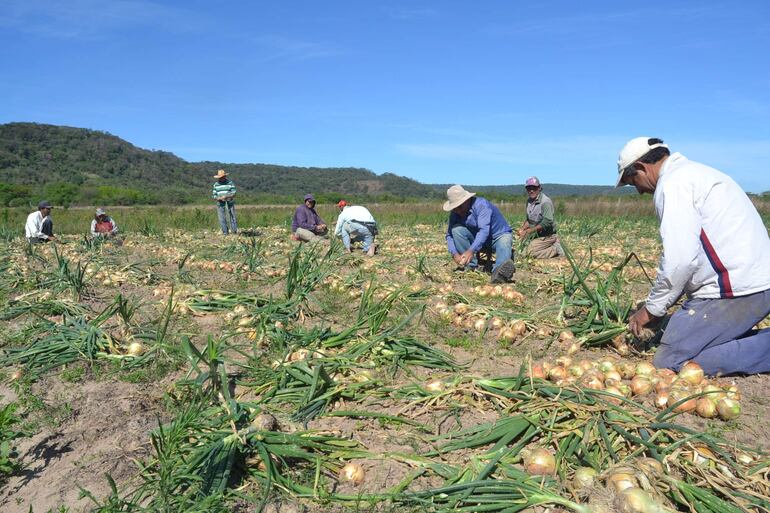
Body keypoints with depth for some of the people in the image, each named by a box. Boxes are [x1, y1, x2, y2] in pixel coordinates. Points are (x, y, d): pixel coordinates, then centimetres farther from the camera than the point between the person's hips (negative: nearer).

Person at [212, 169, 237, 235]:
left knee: (232, 218, -4)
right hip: (220, 205, 2)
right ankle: (225, 234, 6)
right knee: (222, 220, -1)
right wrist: (219, 198, -15)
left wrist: (226, 196, -23)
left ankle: (235, 233, 2)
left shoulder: (230, 183, 1)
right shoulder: (216, 184, 9)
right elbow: (214, 195, 7)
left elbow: (233, 194, -5)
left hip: (230, 204, -2)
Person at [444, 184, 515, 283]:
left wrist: (471, 250, -49)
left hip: (500, 235, -5)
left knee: (504, 244, -39)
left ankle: (498, 273, -70)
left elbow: (484, 230, -37)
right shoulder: (455, 214, -9)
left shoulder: (481, 205, -27)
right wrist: (455, 253, -28)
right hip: (477, 239, 5)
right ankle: (471, 265, -15)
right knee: (456, 229, -18)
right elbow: (450, 235, -9)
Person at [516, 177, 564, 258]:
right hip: (537, 235, 9)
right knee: (524, 253, 14)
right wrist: (522, 229, -4)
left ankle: (556, 249, -5)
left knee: (530, 253, -21)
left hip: (546, 235, -9)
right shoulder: (529, 200, 5)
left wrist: (528, 231, -29)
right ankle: (554, 244, 14)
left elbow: (547, 222, -28)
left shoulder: (545, 202, -21)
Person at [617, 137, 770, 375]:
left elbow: (680, 259, -19)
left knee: (668, 364, -8)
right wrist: (657, 305, 23)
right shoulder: (692, 172, 21)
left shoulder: (673, 183, -11)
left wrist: (652, 308, -5)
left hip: (734, 290, -10)